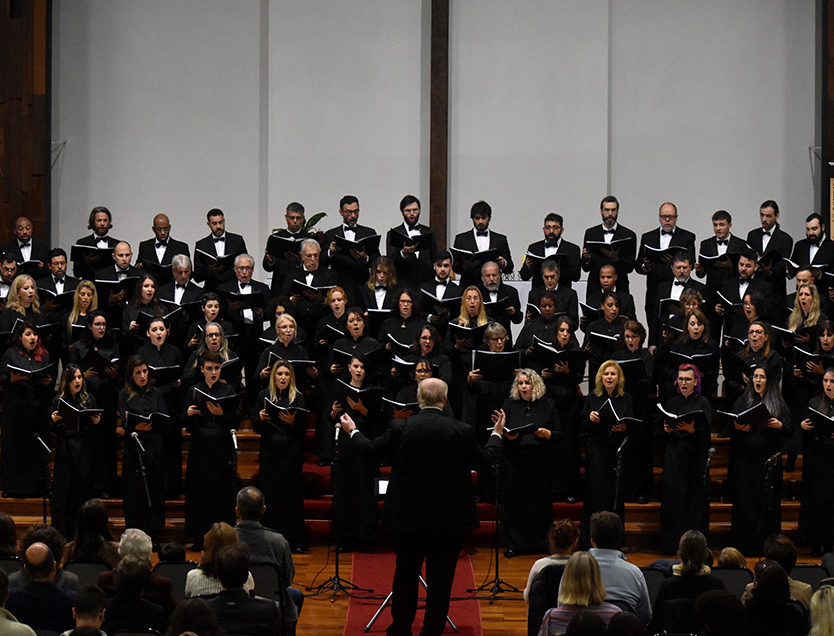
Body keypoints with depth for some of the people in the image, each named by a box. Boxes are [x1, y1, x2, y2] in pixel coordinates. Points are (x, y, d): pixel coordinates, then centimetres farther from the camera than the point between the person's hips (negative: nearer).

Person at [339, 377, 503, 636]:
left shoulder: (402, 429, -11)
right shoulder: (461, 431, -12)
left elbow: (371, 448, 2)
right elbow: (484, 457, 4)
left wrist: (352, 431, 22)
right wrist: (497, 434, 24)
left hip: (408, 517, 1)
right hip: (449, 518, -1)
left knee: (405, 574, 15)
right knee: (440, 579, 8)